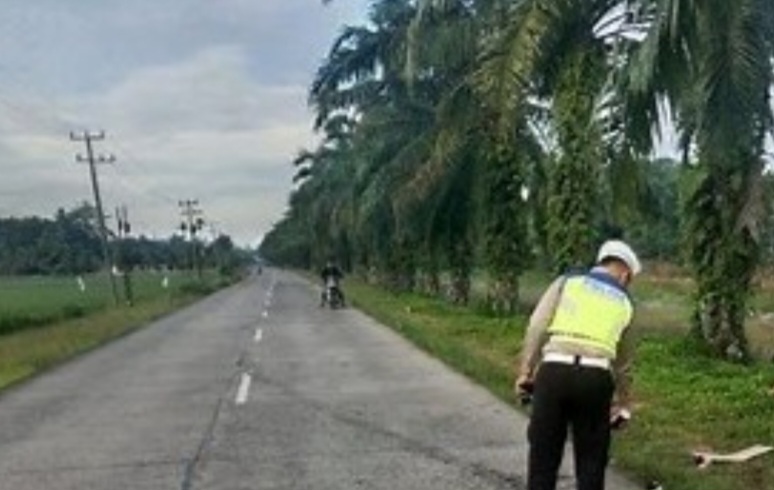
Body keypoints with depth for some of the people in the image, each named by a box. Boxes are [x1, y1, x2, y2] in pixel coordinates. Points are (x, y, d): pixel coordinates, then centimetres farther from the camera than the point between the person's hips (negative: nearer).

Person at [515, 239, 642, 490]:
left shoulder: (567, 281, 17)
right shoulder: (624, 302, 22)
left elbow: (537, 327, 3)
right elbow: (622, 363, 29)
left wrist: (525, 371, 6)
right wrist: (622, 404, 40)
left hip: (554, 371, -1)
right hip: (596, 378, 1)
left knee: (544, 455, 10)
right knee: (591, 459, 15)